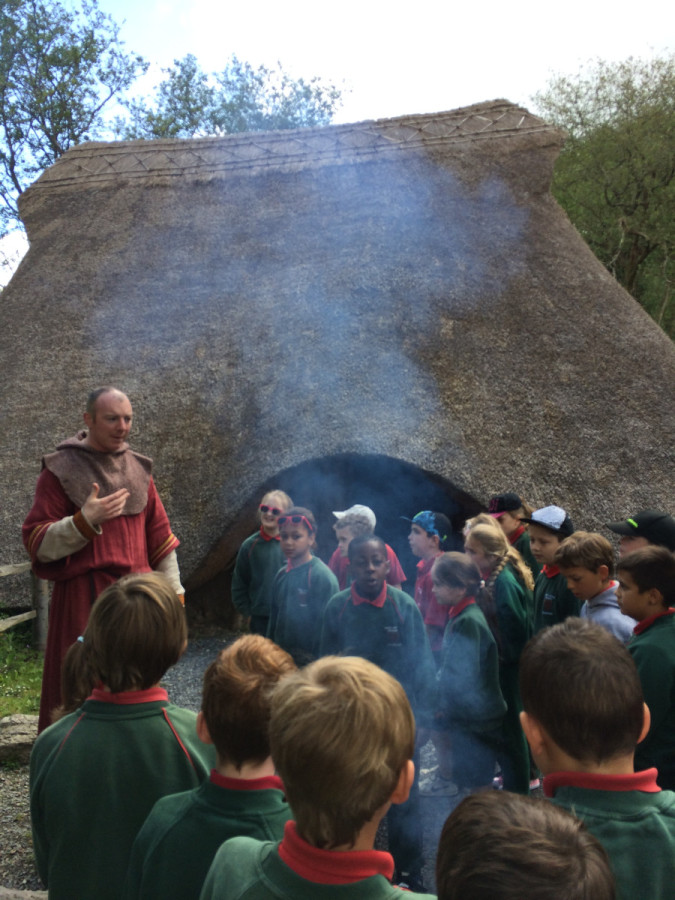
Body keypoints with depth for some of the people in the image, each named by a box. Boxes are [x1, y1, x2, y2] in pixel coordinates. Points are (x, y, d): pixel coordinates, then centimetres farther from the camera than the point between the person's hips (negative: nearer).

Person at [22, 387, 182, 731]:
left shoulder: (138, 468, 10)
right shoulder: (60, 469, -4)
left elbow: (159, 536, 12)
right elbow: (36, 544, -8)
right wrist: (84, 521, -23)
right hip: (83, 600, -4)